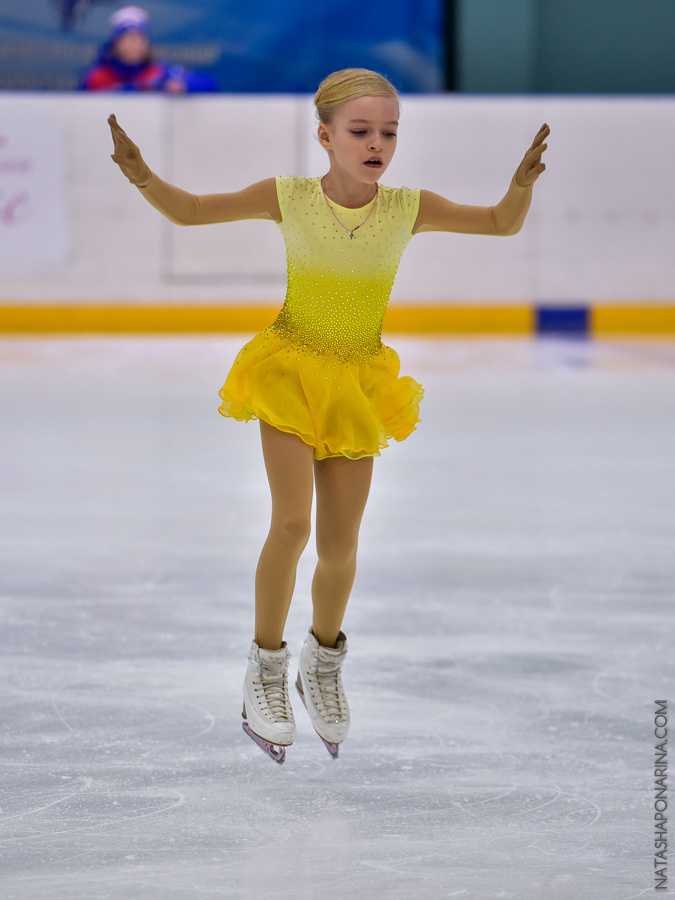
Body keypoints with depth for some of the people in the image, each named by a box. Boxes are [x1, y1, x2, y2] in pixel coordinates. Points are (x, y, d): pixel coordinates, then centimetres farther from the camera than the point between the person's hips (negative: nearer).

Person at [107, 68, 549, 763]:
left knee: (339, 545, 4)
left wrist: (522, 183, -22)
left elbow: (503, 224, -1)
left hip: (357, 386, 2)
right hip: (290, 371, -2)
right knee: (291, 524, -16)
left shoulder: (409, 209, -8)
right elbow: (189, 211, -4)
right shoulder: (289, 198, -12)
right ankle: (266, 668, 3)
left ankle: (324, 661, 32)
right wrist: (143, 178, -23)